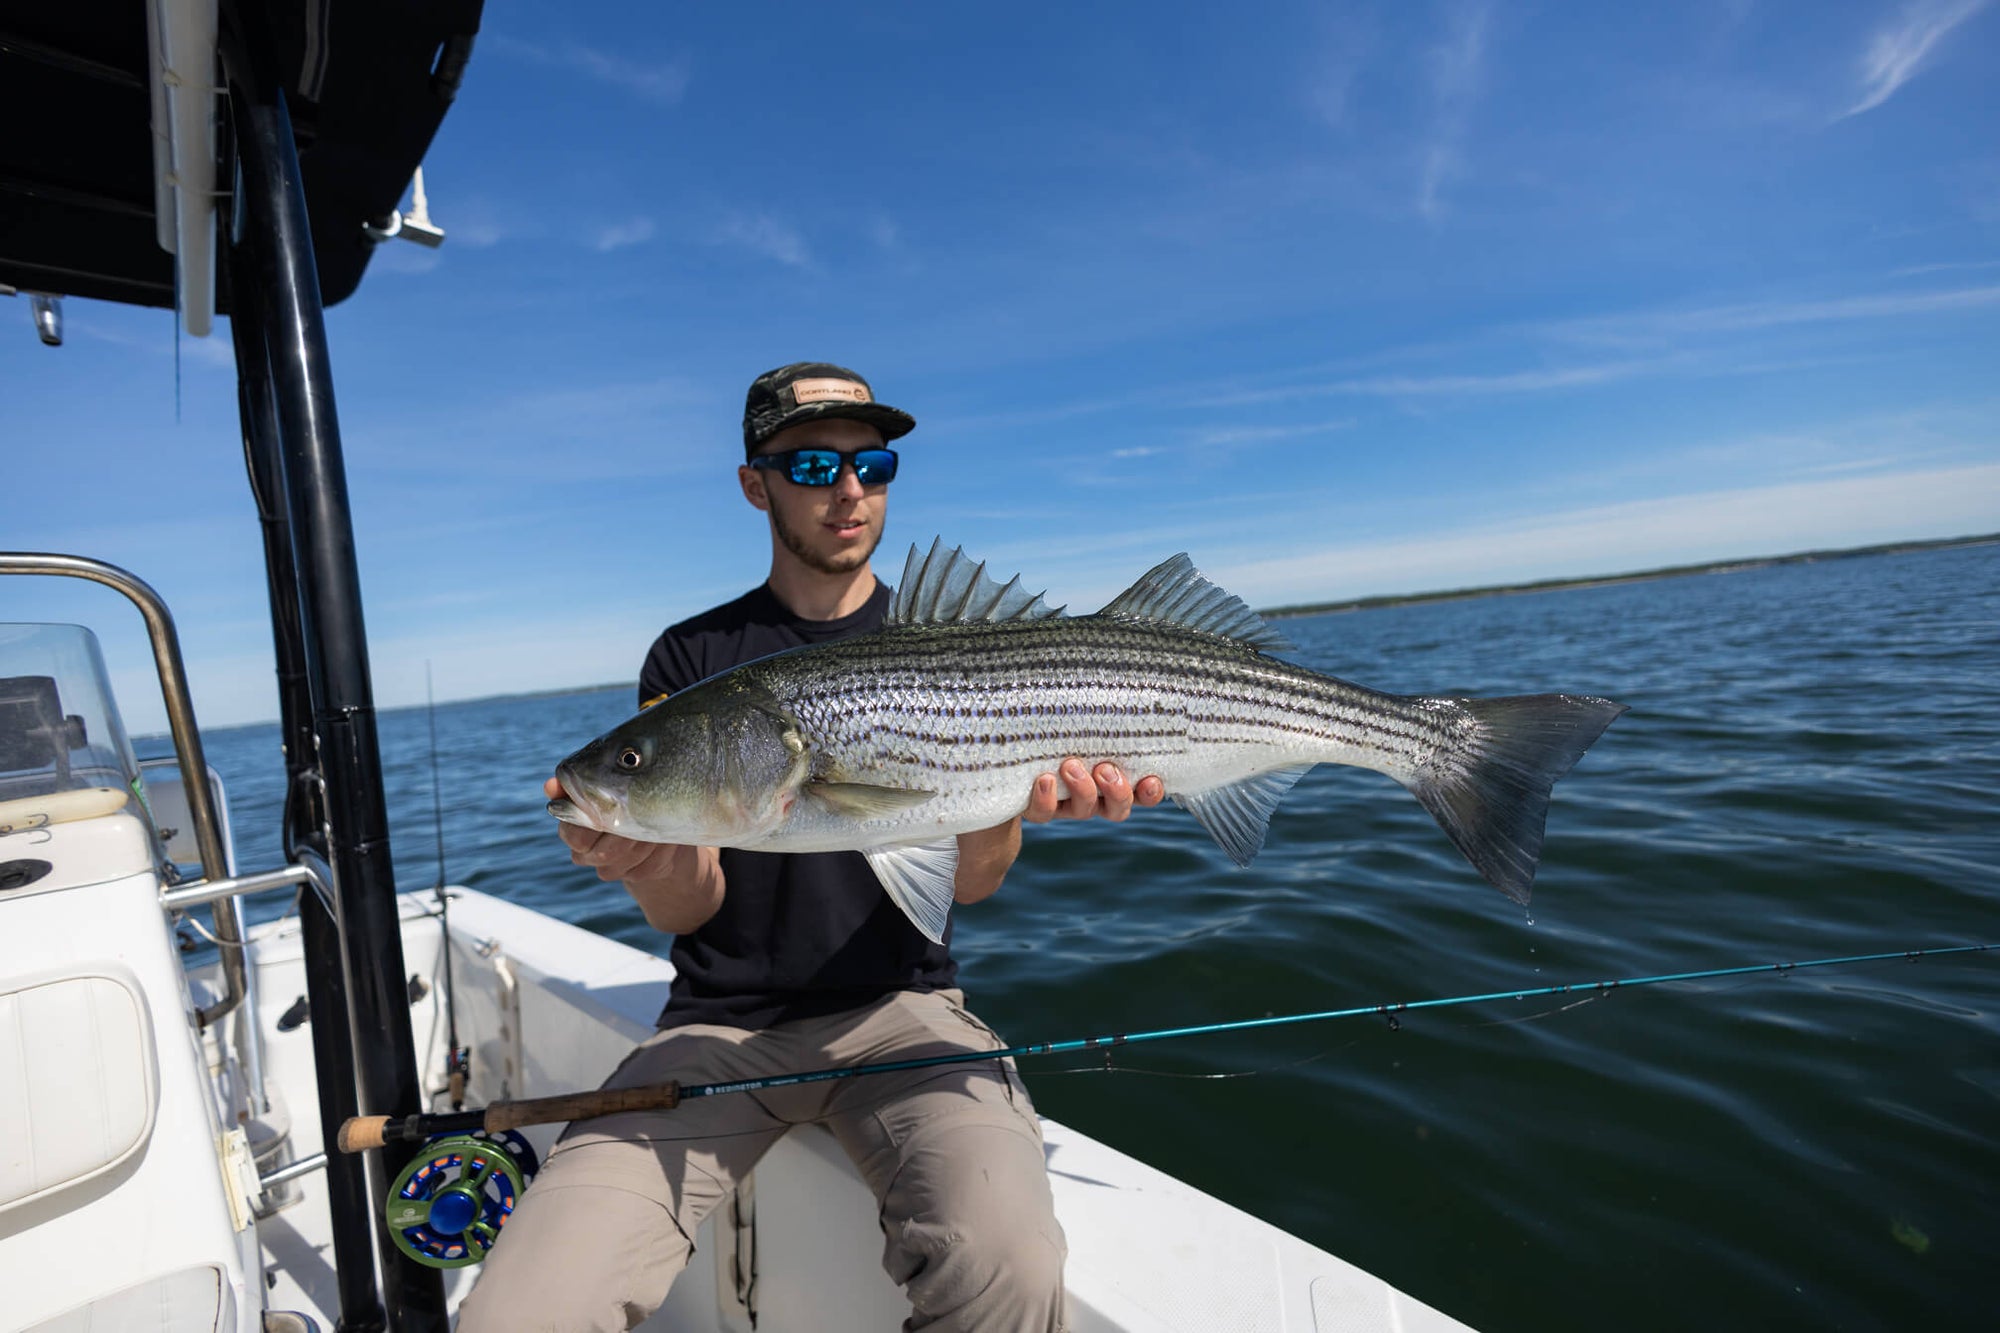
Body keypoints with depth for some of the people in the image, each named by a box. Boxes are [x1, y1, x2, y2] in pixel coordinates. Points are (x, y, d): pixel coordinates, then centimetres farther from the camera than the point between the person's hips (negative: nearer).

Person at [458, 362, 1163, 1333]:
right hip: (718, 1022, 1)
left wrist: (1011, 795, -26)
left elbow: (968, 885, -3)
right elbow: (687, 910, 0)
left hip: (899, 1007, 0)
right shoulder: (691, 659, 6)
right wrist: (654, 861, -24)